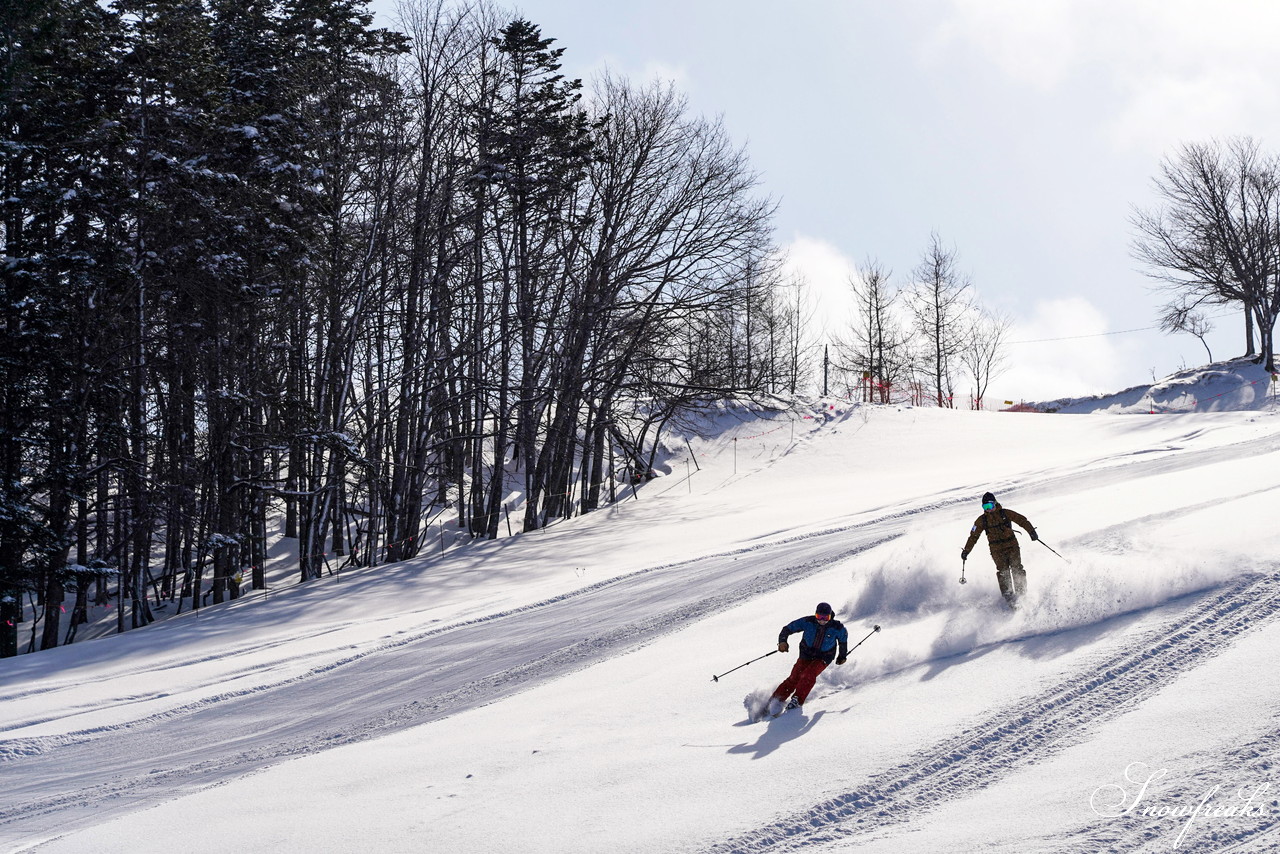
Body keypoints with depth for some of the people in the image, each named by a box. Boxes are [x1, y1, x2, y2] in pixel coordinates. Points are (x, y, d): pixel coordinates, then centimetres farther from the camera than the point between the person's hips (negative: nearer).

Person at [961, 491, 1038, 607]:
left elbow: (1022, 520, 3)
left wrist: (1032, 532, -7)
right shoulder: (982, 520, 7)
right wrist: (966, 551, 13)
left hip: (1012, 546, 0)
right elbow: (973, 536, 14)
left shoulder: (1005, 513, 2)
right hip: (997, 550, 0)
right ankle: (1008, 596, -14)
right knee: (1003, 572, -12)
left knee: (1017, 569, -7)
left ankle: (1022, 593, 3)